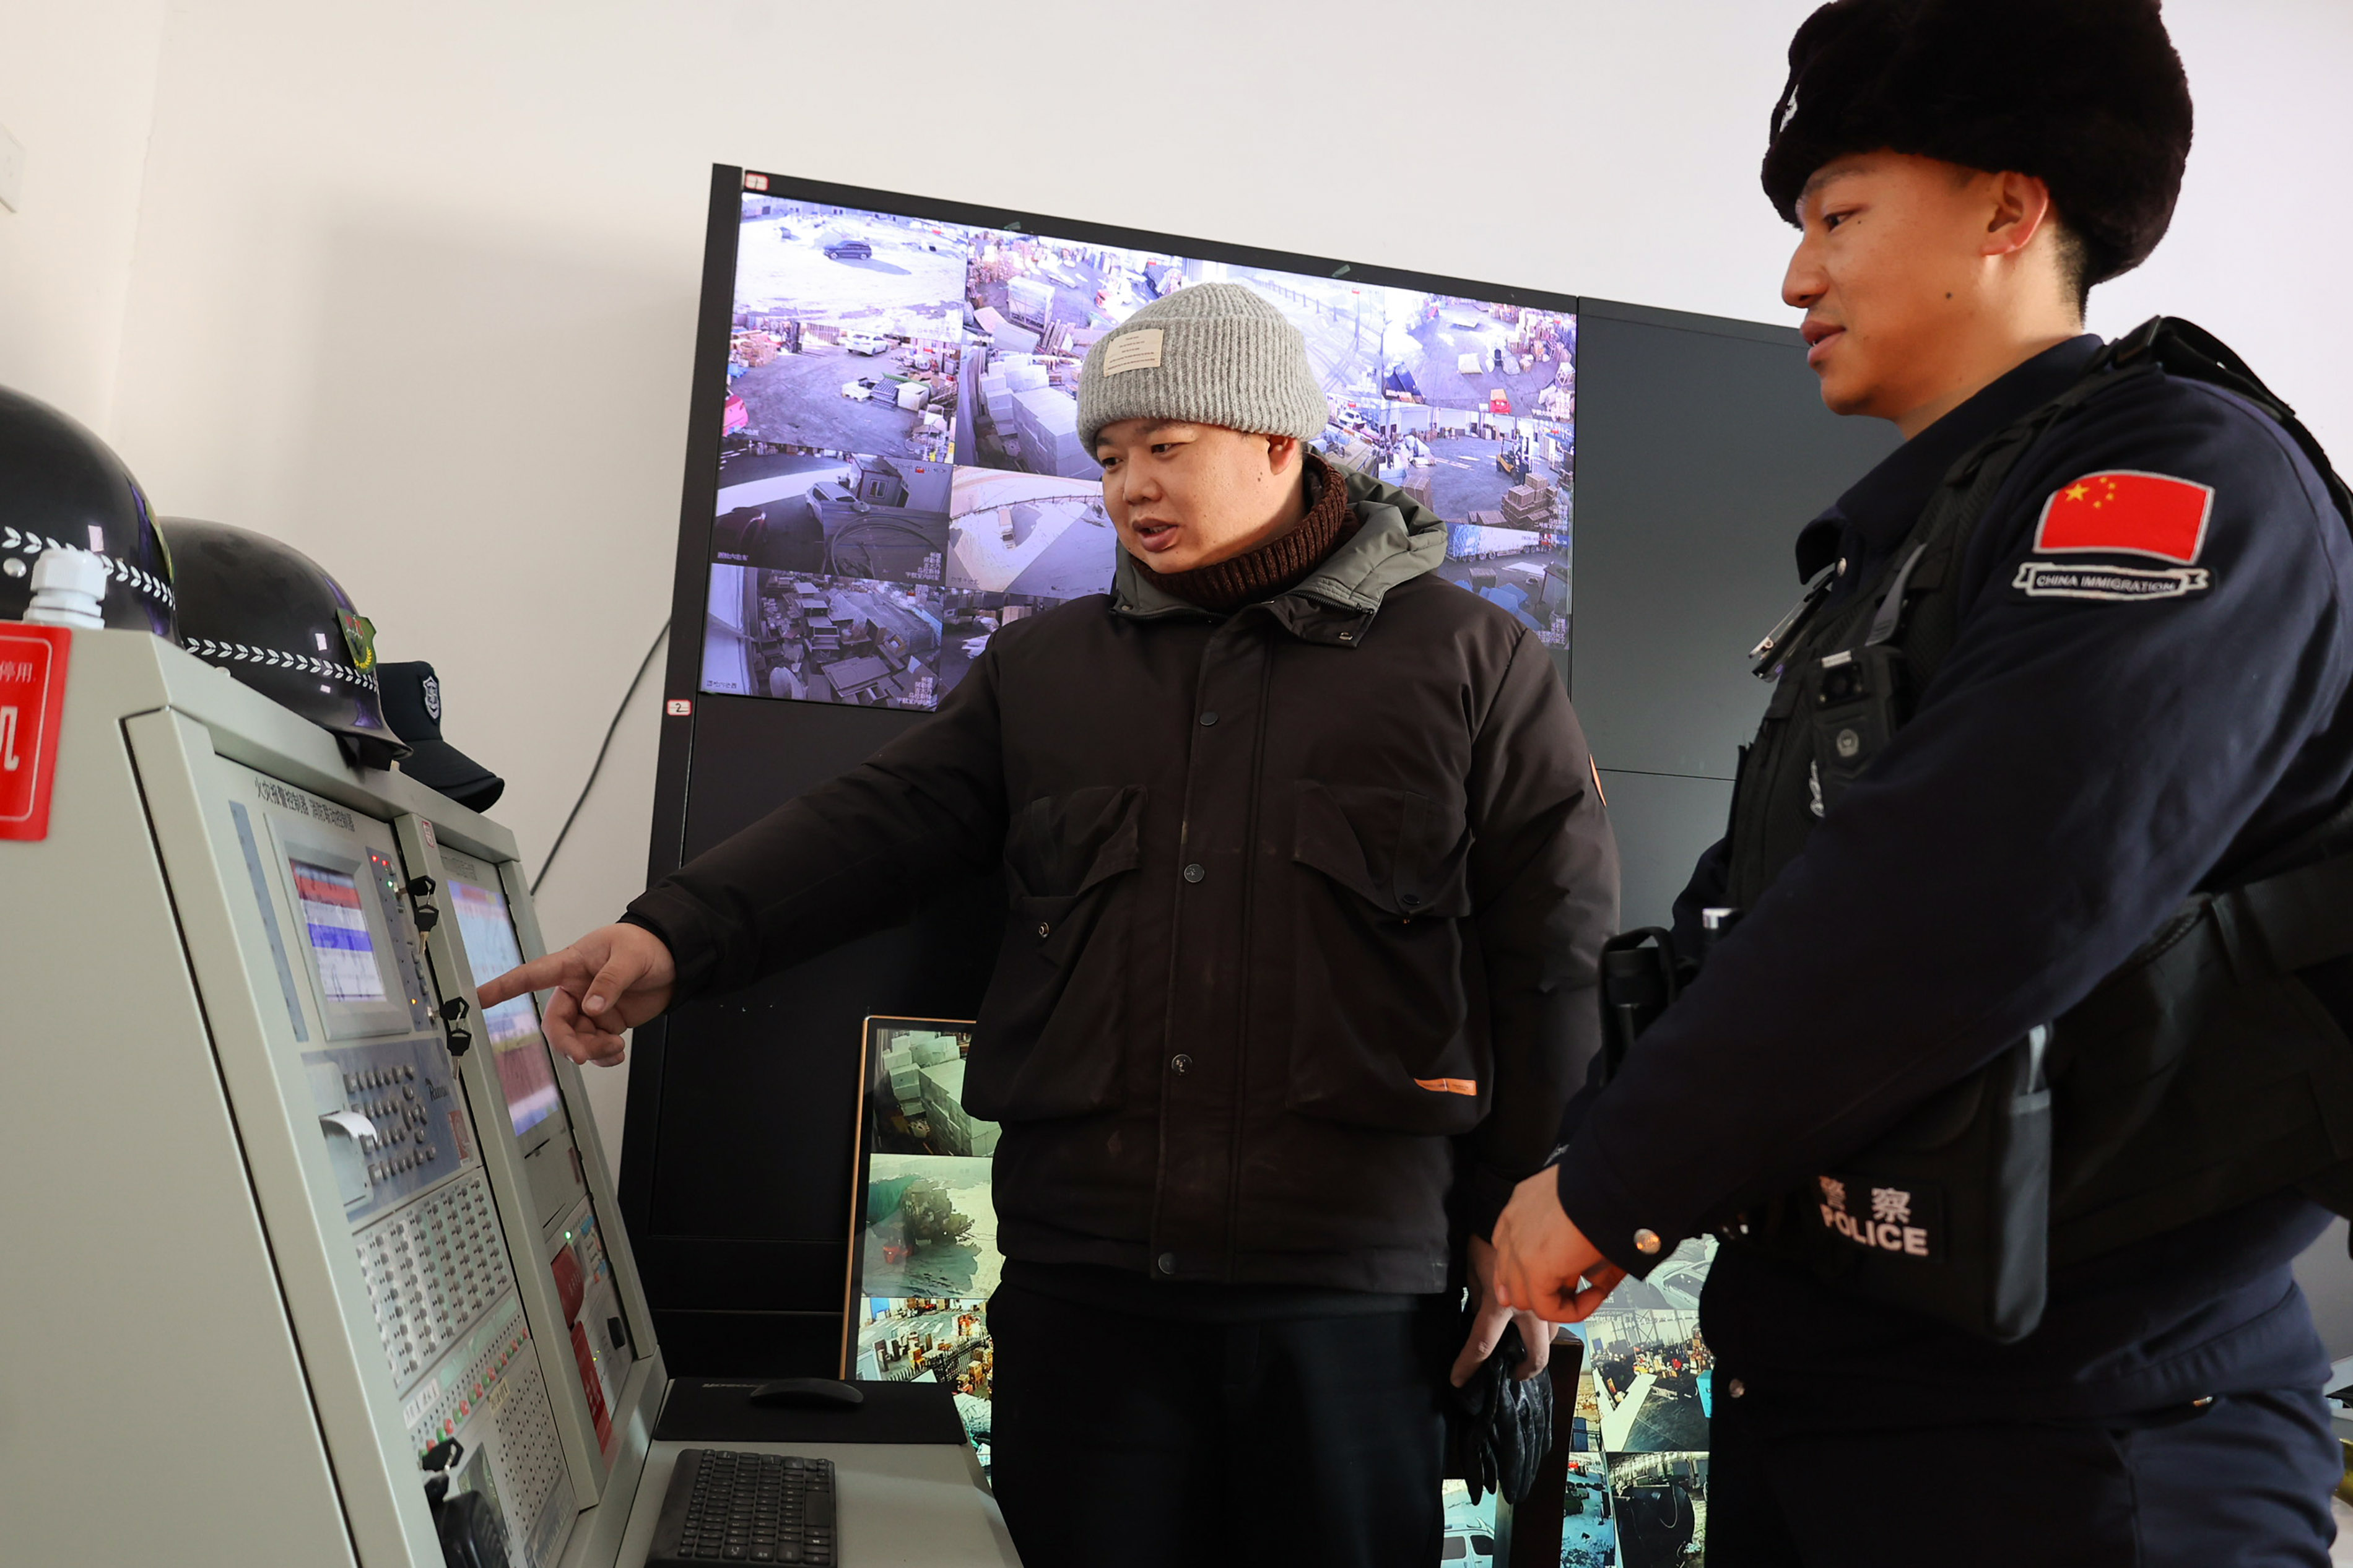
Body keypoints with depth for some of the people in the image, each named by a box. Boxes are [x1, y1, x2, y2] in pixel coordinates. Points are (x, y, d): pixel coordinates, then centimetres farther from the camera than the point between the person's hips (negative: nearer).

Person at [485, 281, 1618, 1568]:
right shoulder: (1045, 667, 13)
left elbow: (1557, 956, 1)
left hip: (1349, 1294, -2)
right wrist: (676, 936, -11)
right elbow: (883, 820, 4)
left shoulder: (1471, 662, 3)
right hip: (1079, 1279, 3)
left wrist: (1521, 1222, -2)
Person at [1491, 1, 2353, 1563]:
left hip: (2058, 1439, -7)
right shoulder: (1900, 549, 15)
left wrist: (1612, 1180, -18)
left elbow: (1978, 894, -27)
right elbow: (1753, 908, 17)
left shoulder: (2179, 468, -12)